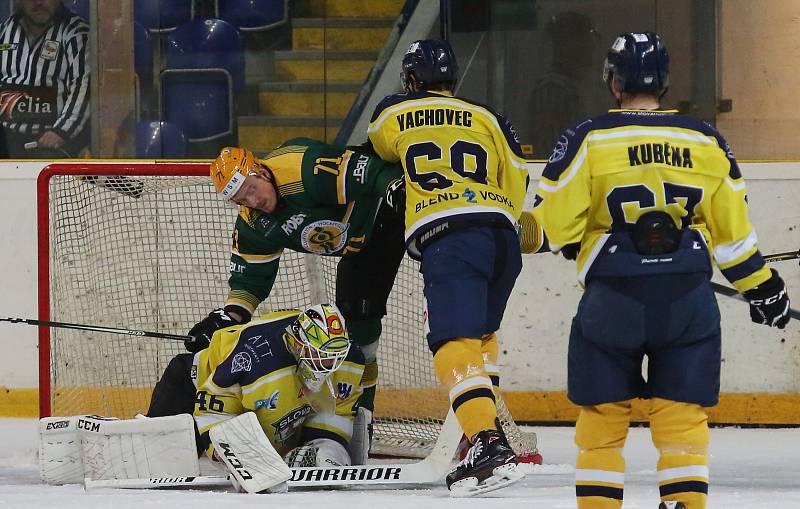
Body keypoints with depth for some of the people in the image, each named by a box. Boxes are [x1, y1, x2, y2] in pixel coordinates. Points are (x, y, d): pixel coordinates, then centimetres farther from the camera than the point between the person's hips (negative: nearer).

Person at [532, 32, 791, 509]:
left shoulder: (589, 139, -4)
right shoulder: (706, 140, 5)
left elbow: (553, 224, -4)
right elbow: (733, 228, 9)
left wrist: (573, 245, 18)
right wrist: (763, 286, 22)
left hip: (613, 298, -2)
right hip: (688, 299, 2)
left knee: (602, 419, 8)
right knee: (683, 417, 4)